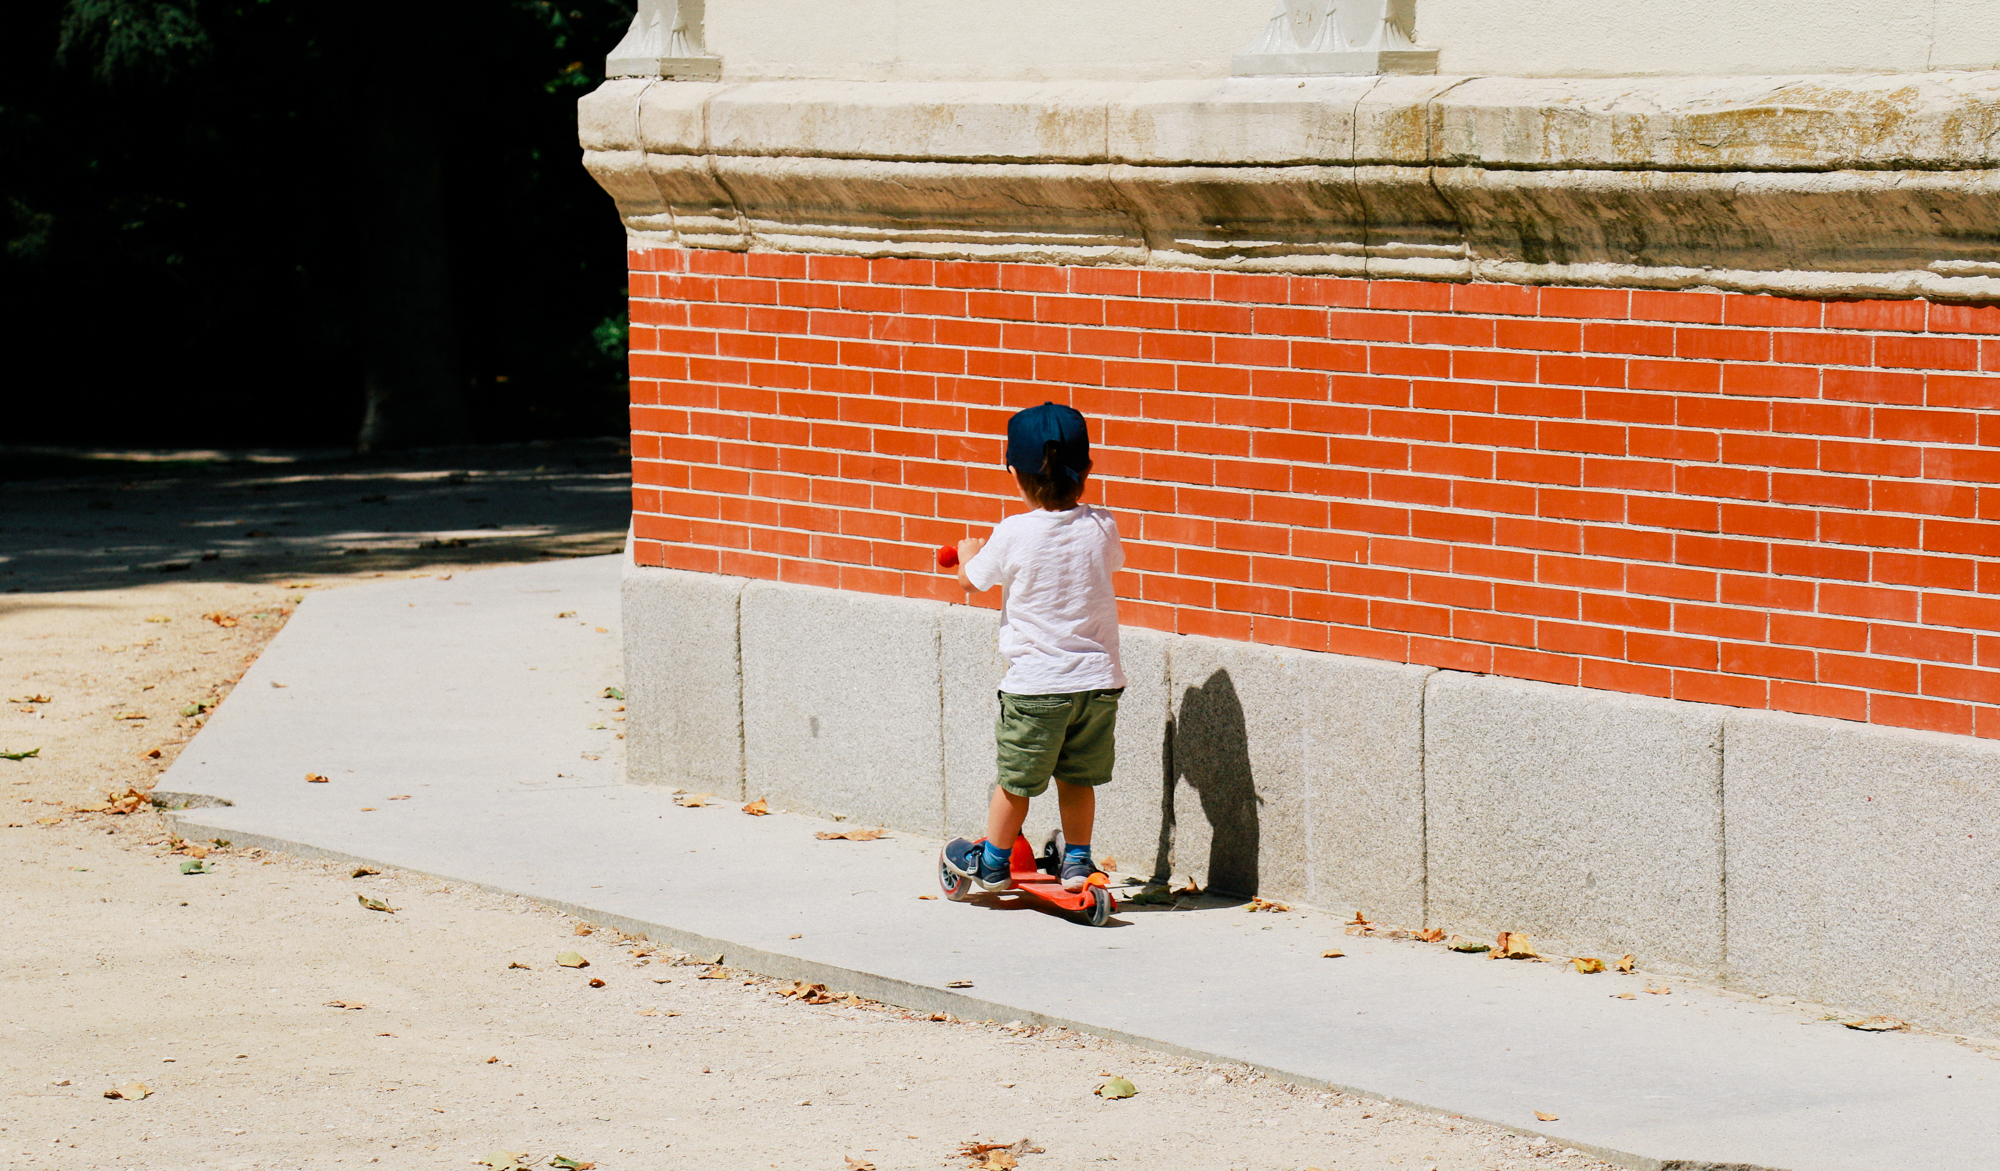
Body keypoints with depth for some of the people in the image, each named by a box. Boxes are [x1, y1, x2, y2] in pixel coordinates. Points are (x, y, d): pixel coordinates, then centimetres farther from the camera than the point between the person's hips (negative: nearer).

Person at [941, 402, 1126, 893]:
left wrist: (969, 553, 28)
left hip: (1035, 685, -3)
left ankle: (993, 863, 25)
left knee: (1015, 780, 11)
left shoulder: (1013, 535, -13)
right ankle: (1077, 862, 23)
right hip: (1099, 679, 3)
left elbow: (970, 580, 4)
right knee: (1077, 778, 17)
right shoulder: (1101, 527, -3)